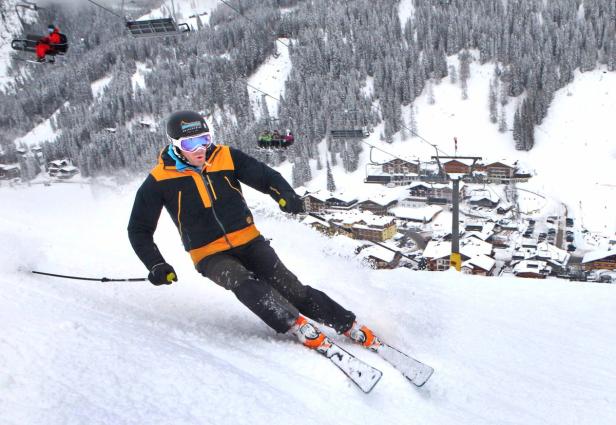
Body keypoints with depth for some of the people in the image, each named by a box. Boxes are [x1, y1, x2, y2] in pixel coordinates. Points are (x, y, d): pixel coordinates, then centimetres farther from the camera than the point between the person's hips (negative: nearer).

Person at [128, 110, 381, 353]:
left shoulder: (225, 157, -3)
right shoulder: (160, 180, -8)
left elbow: (266, 177, -4)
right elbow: (139, 230, 0)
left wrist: (285, 195, -27)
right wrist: (156, 265, -14)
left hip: (249, 242, 2)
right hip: (211, 256, -1)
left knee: (291, 289, -10)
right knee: (245, 284, -32)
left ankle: (350, 326, -2)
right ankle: (300, 328, -28)